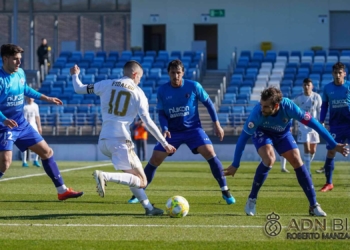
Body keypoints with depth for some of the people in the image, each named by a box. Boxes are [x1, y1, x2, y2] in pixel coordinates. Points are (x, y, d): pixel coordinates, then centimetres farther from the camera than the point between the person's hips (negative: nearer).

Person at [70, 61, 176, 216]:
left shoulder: (107, 85, 11)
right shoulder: (138, 93, 4)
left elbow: (79, 89, 16)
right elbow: (148, 123, -2)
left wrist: (75, 75, 37)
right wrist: (164, 143, 4)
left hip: (103, 141, 6)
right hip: (121, 140, -6)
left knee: (133, 175, 23)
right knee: (141, 181, -5)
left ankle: (148, 207, 13)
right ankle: (105, 176, -25)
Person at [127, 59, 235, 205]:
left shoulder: (194, 87, -10)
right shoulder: (162, 91, -5)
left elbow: (208, 103, 2)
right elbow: (161, 113, 1)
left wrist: (216, 124, -1)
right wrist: (165, 129, -17)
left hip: (193, 128, -2)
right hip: (172, 131, 2)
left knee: (210, 153, -21)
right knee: (155, 159, -5)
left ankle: (225, 191, -12)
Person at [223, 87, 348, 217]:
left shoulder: (288, 106, -36)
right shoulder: (257, 113, -38)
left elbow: (312, 123, -29)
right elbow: (243, 138, -29)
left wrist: (334, 145, -27)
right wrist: (235, 165, -26)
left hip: (283, 133, 2)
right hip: (262, 133, -2)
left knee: (297, 162, -10)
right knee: (269, 159, -29)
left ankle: (314, 206, -1)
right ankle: (251, 200, -15)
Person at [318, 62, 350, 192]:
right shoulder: (327, 88, 4)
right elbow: (324, 106, 12)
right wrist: (321, 121, 3)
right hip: (335, 126, 1)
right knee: (331, 152, -5)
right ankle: (329, 183, 4)